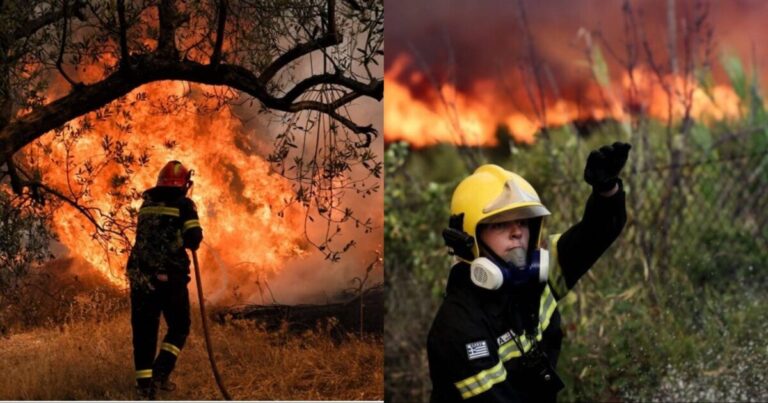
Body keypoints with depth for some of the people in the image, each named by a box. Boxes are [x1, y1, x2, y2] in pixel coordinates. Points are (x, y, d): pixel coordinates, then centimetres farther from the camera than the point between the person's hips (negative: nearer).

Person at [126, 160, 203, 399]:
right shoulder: (184, 205, -4)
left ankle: (144, 383, 7)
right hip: (171, 276, -4)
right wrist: (191, 241, 9)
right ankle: (161, 372, -4)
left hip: (141, 275, 4)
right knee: (179, 327, 12)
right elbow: (194, 238, -12)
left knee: (144, 330, 10)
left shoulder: (147, 204, 11)